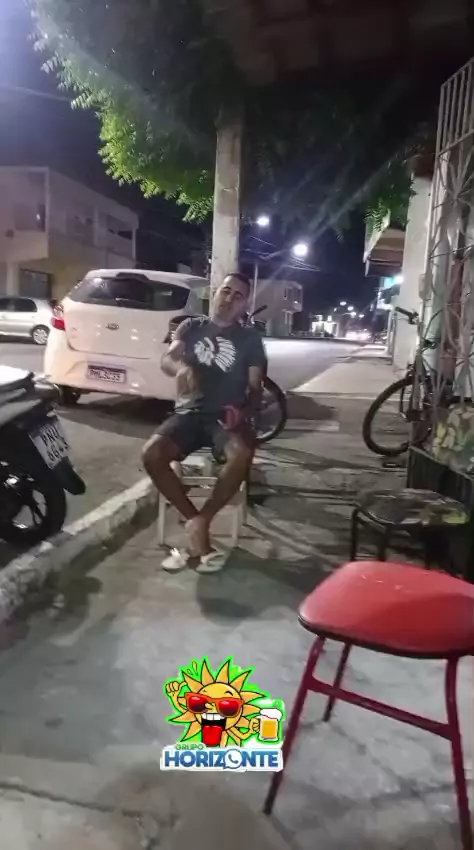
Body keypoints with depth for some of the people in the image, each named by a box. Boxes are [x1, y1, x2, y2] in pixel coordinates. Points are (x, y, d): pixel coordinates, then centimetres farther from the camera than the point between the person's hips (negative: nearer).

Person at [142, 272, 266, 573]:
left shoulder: (250, 338, 9)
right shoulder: (191, 327, 12)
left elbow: (255, 387, 4)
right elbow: (167, 360, -3)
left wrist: (244, 411, -19)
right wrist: (181, 368, -29)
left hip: (227, 415, -1)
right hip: (191, 412, 2)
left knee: (242, 455, -35)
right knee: (152, 454, -26)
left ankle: (201, 520, -15)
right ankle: (193, 520, -12)